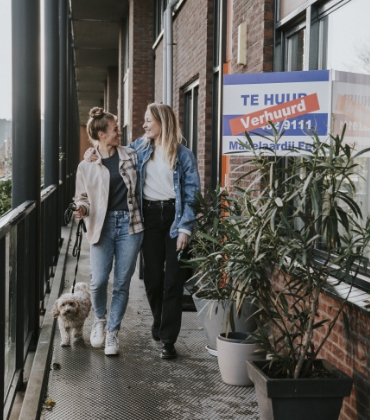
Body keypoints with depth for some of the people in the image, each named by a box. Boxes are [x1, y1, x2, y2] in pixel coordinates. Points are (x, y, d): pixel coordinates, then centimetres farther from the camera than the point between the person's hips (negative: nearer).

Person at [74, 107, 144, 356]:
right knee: (98, 280, -8)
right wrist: (83, 209, -13)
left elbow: (142, 184, 17)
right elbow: (83, 198, 9)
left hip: (129, 223, 1)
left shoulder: (131, 156, 7)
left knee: (122, 282, 2)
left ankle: (113, 331, 17)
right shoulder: (87, 166, 2)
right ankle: (100, 320, 22)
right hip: (103, 226, -1)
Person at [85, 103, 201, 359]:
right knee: (152, 276, 9)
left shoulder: (183, 155, -2)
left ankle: (168, 339, 1)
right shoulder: (141, 148, 10)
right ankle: (159, 321, 36)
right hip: (150, 216, 4)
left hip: (174, 216, -3)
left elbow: (192, 193, -4)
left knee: (173, 279, -4)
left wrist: (185, 228, -11)